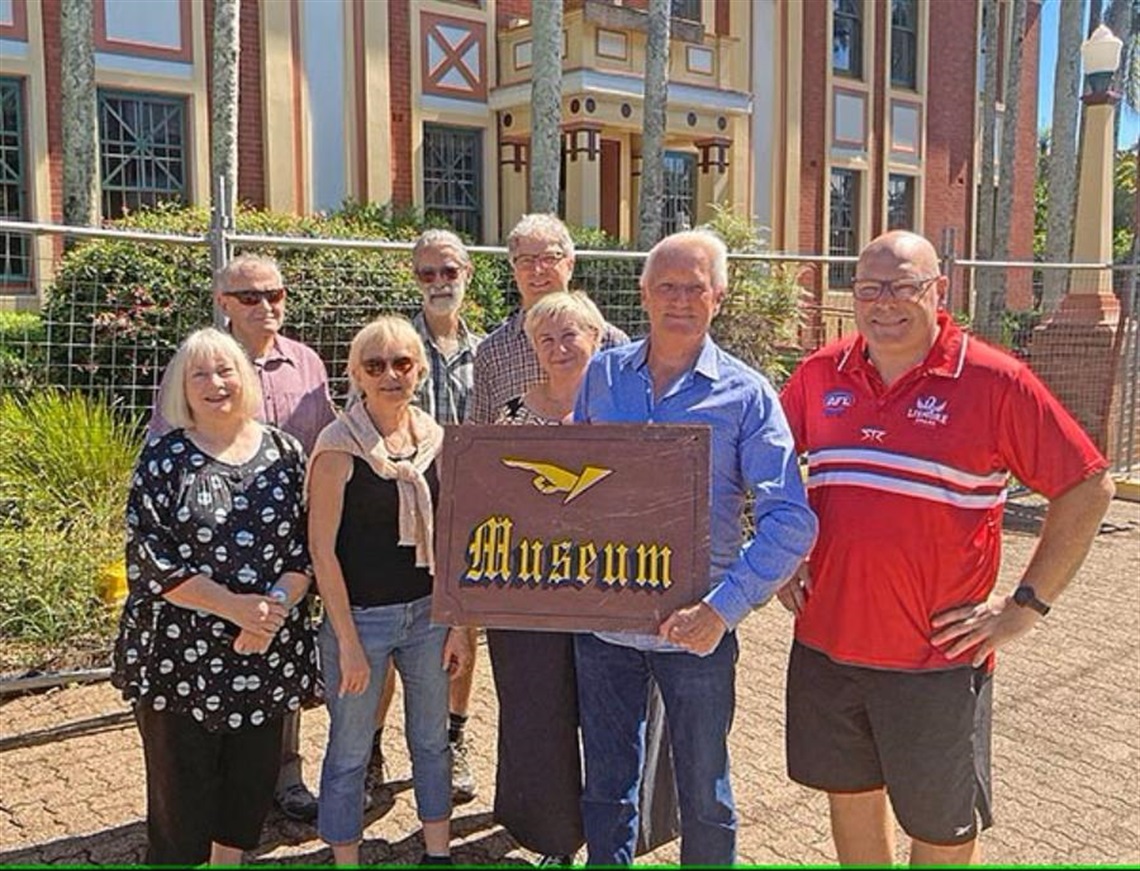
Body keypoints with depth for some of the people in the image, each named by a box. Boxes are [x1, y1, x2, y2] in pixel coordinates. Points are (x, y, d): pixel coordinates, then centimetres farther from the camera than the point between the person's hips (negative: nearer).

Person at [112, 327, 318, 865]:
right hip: (181, 655, -2)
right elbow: (147, 558, -10)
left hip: (269, 653, 3)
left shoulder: (284, 452, 4)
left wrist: (275, 606, -16)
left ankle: (231, 856, 35)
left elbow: (307, 545, 2)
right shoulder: (163, 458, -3)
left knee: (252, 776, 14)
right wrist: (235, 606, -17)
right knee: (180, 780, 6)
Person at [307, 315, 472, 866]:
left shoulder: (435, 439, 2)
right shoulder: (339, 445, -12)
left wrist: (459, 622, 5)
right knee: (350, 752, 8)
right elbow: (322, 548, -12)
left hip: (427, 613, 5)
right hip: (360, 616, -5)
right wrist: (348, 642, -13)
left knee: (432, 741, 17)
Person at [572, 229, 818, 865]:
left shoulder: (746, 395, -7)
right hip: (602, 618, 3)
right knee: (606, 788, 19)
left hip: (695, 629, -3)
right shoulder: (602, 374, 3)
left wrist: (724, 608, -22)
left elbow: (792, 520, -13)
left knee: (705, 794, 15)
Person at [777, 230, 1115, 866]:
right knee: (851, 794, 21)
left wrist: (1027, 604, -9)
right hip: (827, 644, 4)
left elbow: (1088, 487, -6)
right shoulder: (819, 376, 2)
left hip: (937, 657, -3)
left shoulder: (995, 381, -10)